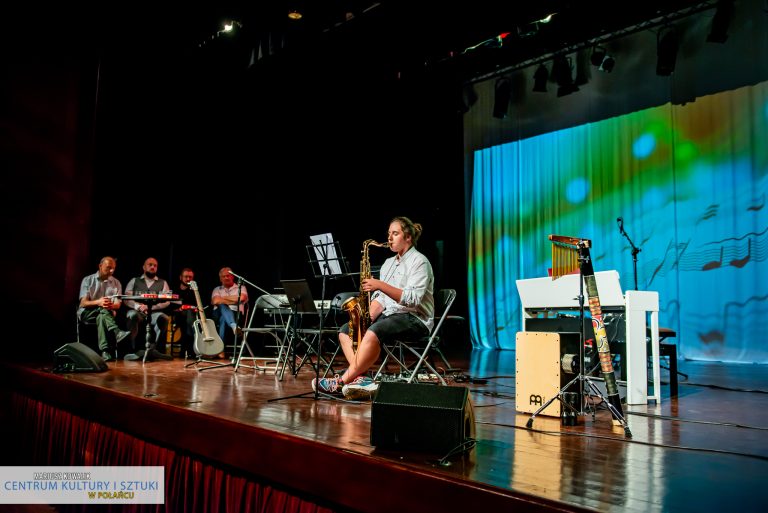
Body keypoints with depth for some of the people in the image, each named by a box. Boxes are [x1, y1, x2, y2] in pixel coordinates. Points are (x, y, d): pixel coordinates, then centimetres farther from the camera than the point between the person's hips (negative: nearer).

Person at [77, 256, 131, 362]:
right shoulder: (88, 280, 4)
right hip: (87, 313, -1)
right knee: (103, 310, -35)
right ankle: (118, 333, -53)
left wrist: (112, 305, -28)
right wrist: (98, 302, -29)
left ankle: (106, 351, -51)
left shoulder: (116, 283, 10)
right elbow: (83, 303, -7)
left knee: (101, 317, -37)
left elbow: (117, 305, -1)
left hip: (105, 314, 1)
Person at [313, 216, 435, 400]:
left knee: (373, 332, -36)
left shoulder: (419, 262, -5)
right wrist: (368, 316, -5)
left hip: (415, 318, -9)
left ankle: (341, 382, -32)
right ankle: (362, 379, -27)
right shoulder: (388, 263, 20)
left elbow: (413, 299, -19)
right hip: (389, 315, 9)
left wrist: (380, 285, -25)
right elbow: (380, 298, 15)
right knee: (345, 330, -7)